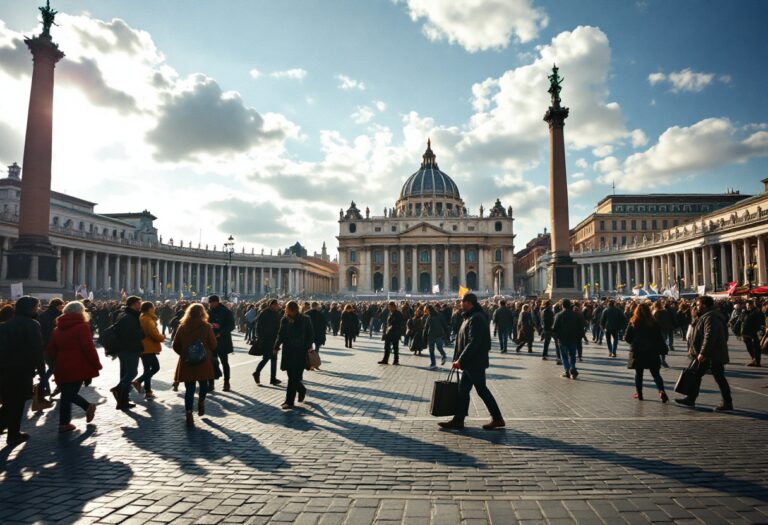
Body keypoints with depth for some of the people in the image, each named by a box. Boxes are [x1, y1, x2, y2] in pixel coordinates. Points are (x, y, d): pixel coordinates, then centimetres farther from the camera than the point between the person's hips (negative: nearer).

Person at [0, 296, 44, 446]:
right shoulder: (32, 325, -11)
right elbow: (37, 349, -15)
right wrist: (41, 369, -9)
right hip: (23, 369, -6)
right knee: (18, 402, 4)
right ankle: (14, 435, 11)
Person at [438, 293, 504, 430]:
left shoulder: (476, 318, -19)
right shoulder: (470, 317, 14)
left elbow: (473, 343, -25)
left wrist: (460, 360, -22)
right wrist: (458, 359, 14)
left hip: (475, 363, -10)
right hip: (471, 363, 10)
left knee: (481, 390, 0)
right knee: (463, 390, 12)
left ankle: (497, 419, 13)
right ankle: (458, 420, 18)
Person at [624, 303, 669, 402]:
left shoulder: (633, 322, -6)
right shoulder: (654, 322, -4)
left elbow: (627, 338, -4)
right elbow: (660, 338, -4)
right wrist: (663, 350, 4)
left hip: (637, 352, -1)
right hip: (652, 352, 1)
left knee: (638, 373, 11)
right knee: (655, 373, 8)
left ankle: (639, 393, 14)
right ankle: (661, 391, -10)